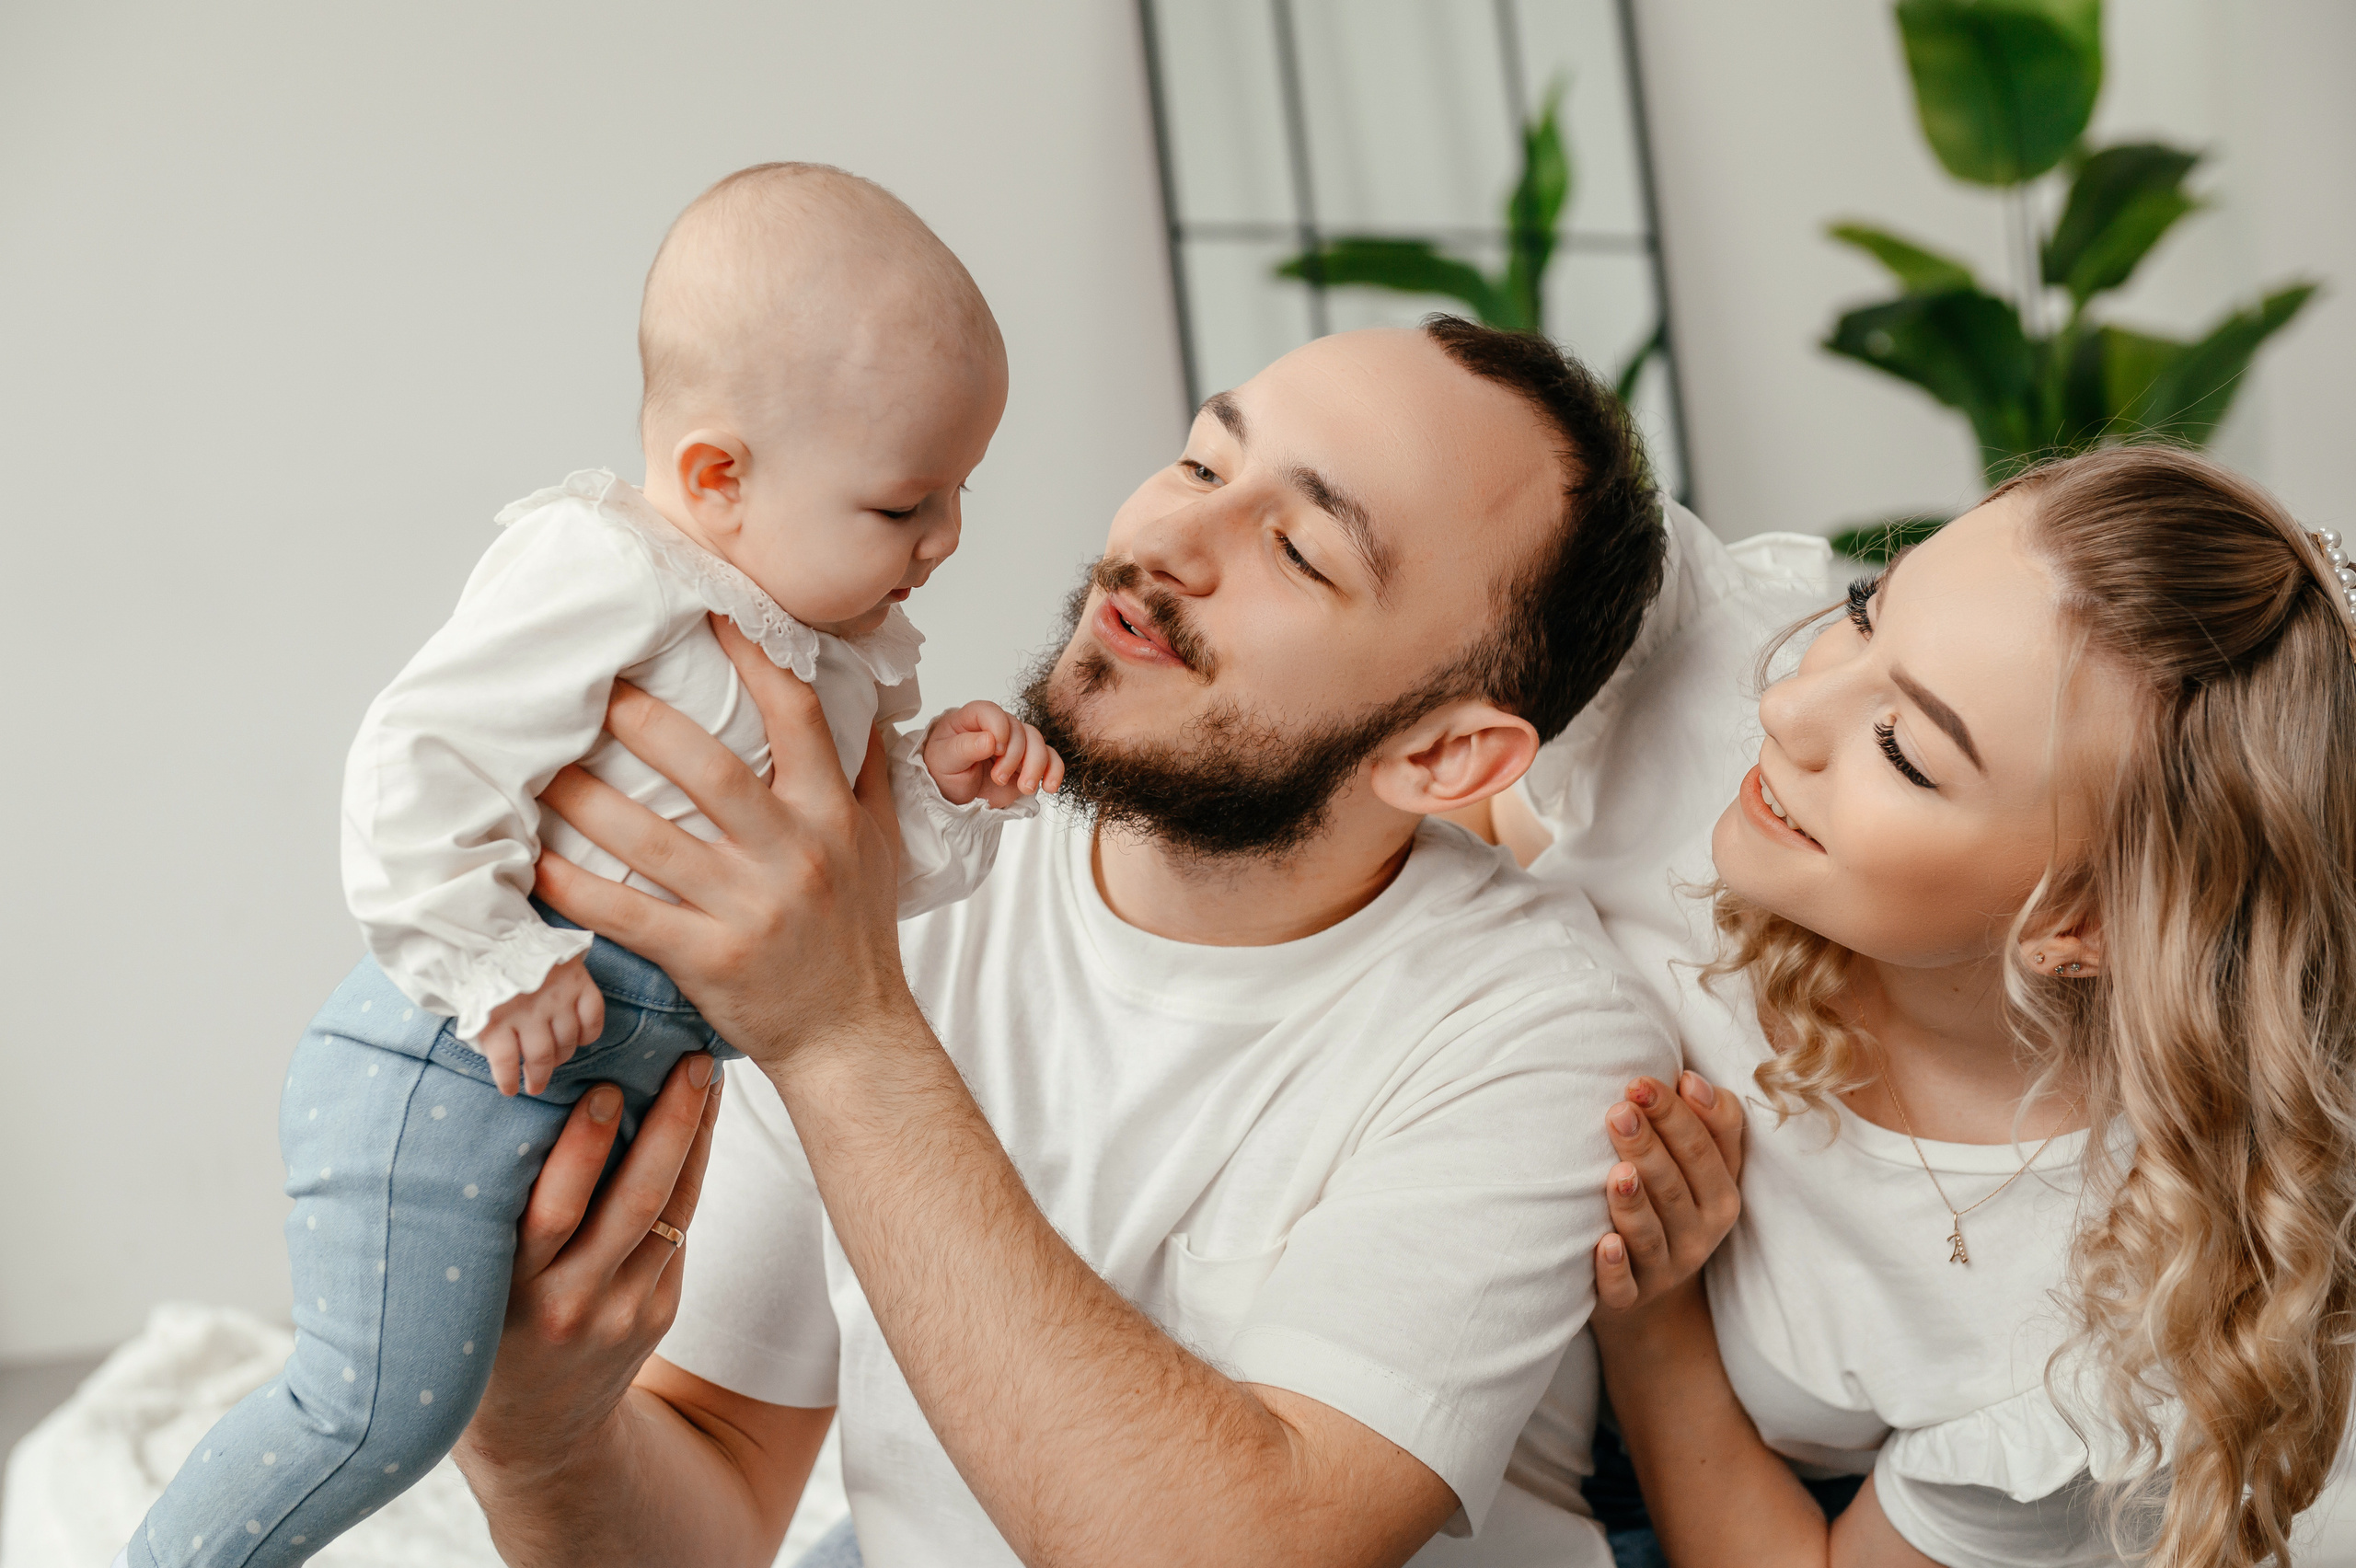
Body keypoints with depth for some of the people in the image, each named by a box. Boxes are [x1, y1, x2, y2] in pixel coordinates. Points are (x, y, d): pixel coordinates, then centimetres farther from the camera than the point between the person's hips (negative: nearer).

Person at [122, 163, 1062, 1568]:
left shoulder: (856, 657, 11)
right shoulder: (606, 577, -18)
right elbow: (424, 763, -22)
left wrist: (943, 794, -3)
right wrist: (494, 965, -24)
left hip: (621, 1081, 9)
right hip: (459, 1067, -9)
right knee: (384, 1410, -10)